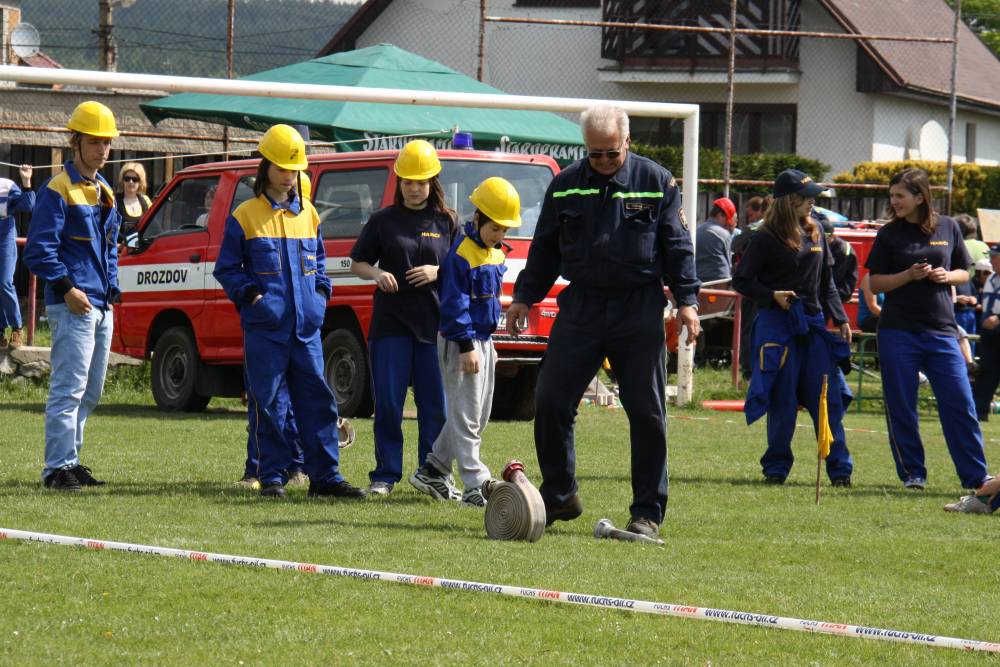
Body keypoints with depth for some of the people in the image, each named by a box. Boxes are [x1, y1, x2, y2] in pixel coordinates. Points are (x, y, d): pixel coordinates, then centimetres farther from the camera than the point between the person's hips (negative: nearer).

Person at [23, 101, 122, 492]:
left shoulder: (105, 192, 18)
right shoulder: (58, 191, -8)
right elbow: (38, 250, -13)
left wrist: (111, 292, 15)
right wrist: (67, 288, -18)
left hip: (102, 308, 9)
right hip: (73, 306, -9)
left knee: (91, 392, 12)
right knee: (69, 388, -11)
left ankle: (70, 461, 20)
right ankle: (58, 468, -10)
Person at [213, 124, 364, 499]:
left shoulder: (307, 214, 15)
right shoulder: (245, 216, 2)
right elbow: (226, 268, 5)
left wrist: (321, 291, 11)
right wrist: (249, 294, -9)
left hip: (307, 325, 4)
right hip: (265, 327, -4)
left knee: (317, 399, 1)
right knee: (269, 403, -2)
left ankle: (325, 476, 4)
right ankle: (273, 477, 4)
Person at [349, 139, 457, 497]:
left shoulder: (446, 222, 8)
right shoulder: (382, 221, 7)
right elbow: (357, 263, 12)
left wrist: (437, 273, -10)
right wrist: (377, 274, -9)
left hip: (435, 323, 0)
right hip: (391, 322, 0)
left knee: (435, 406, 1)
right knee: (388, 403, -3)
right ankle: (385, 474, 3)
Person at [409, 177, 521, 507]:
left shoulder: (495, 254, 13)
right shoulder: (461, 254, -16)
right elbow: (454, 304, -19)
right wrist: (466, 346, -22)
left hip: (483, 340, 10)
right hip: (460, 343, -10)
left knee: (478, 417, 13)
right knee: (466, 415, -9)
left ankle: (431, 472, 23)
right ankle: (475, 485, -11)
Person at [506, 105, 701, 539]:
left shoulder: (657, 182, 2)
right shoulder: (566, 185, 7)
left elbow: (677, 244, 4)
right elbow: (544, 247, 15)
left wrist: (686, 300, -4)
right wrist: (524, 298, 11)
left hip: (639, 310, -2)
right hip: (580, 305, 2)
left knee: (647, 413, -1)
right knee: (550, 402, -4)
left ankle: (647, 512, 7)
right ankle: (559, 497, 10)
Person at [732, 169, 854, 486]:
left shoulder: (816, 233, 11)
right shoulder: (767, 238, -5)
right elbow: (741, 280, -3)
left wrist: (840, 319, 11)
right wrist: (772, 296, -16)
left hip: (814, 323, 5)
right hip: (778, 325, -5)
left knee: (828, 398, 0)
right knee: (782, 401, -1)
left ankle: (840, 469, 4)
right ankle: (776, 467, 10)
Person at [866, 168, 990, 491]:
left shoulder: (947, 228, 6)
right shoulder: (889, 234, 2)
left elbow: (963, 272, 13)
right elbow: (875, 282, 1)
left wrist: (945, 276, -8)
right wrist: (909, 275, -14)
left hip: (941, 331, 1)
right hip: (898, 332, -1)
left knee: (960, 404, -2)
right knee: (901, 407, 0)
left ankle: (976, 476, 3)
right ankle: (913, 473, 12)